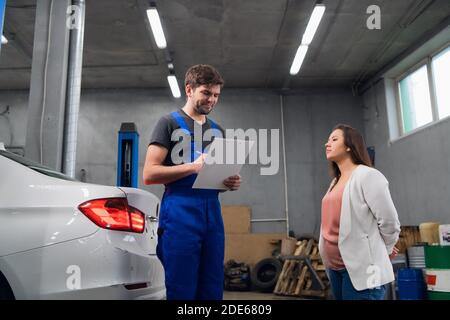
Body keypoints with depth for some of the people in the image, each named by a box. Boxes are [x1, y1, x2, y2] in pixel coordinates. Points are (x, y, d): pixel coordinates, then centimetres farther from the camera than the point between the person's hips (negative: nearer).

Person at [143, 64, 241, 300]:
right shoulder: (170, 123, 1)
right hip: (180, 214, -6)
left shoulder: (217, 130, 19)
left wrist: (231, 182, 2)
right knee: (181, 291, -2)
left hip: (212, 212, 6)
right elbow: (149, 174, -8)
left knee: (212, 290, 9)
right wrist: (193, 166, -17)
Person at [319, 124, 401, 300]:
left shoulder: (367, 175, -11)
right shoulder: (335, 182, 14)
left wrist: (384, 250, 4)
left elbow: (389, 222, -10)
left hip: (361, 268, -8)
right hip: (335, 267, 8)